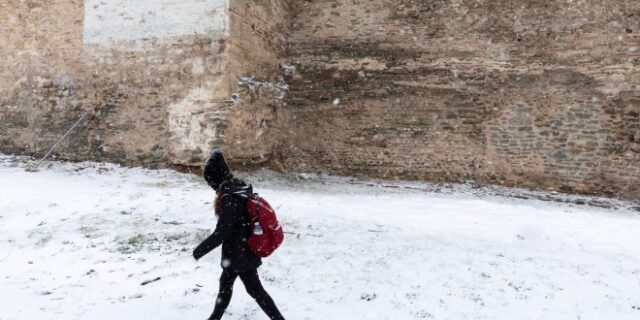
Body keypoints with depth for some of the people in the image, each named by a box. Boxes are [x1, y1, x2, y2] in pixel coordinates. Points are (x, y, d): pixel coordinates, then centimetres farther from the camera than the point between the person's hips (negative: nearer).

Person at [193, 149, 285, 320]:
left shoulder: (229, 199, -28)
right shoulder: (240, 188, 0)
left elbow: (221, 233, -25)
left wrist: (200, 250, -14)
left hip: (240, 254, -9)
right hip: (245, 250, 9)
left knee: (255, 290, 6)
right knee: (225, 284, 24)